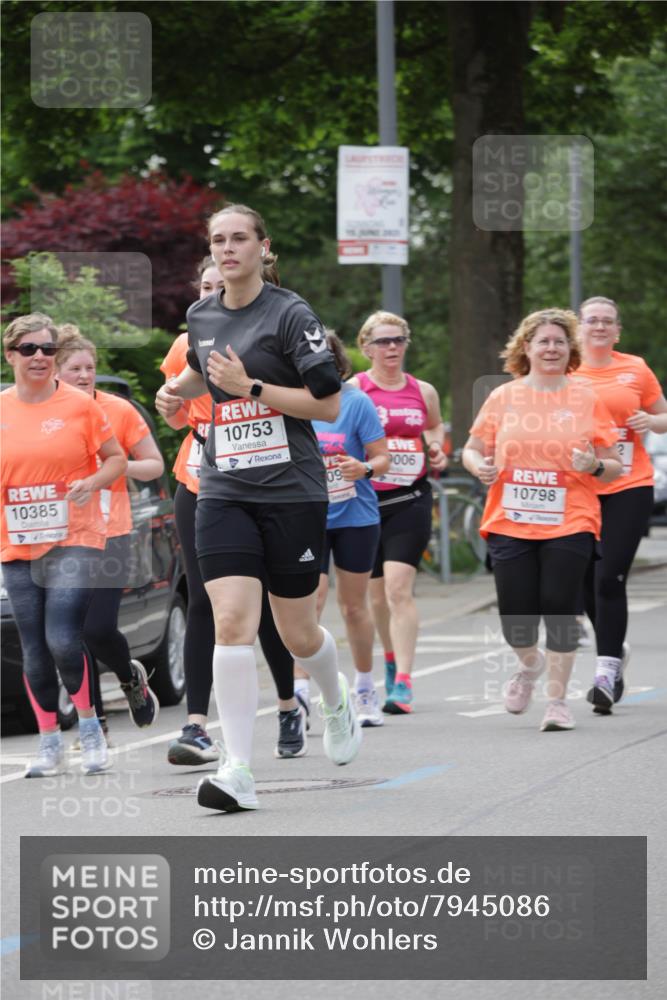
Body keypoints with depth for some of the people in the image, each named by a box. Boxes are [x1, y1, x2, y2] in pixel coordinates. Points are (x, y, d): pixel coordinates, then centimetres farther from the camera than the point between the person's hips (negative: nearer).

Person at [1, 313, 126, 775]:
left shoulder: (80, 405, -2)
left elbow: (115, 459, 4)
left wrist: (92, 482, -14)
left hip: (74, 539, -3)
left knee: (63, 639, -17)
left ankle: (89, 723, 5)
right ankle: (50, 742, 21)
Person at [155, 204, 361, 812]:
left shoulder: (289, 314, -8)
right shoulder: (201, 316, 10)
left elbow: (329, 404, -12)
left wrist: (249, 386, -17)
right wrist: (179, 390, 13)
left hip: (292, 491, -4)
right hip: (225, 493, 4)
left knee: (298, 633, 7)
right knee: (232, 623, -13)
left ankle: (337, 701, 42)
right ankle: (238, 772, -16)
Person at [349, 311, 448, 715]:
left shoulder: (423, 391, 8)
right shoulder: (352, 390, -2)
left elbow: (436, 426, 27)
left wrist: (437, 449, 7)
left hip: (411, 498, 0)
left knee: (399, 587, -15)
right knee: (378, 593, 12)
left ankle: (403, 682, -20)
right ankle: (392, 660, 38)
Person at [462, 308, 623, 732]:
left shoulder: (587, 400, 4)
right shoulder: (504, 397, 7)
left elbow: (614, 467, 7)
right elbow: (472, 449, 14)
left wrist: (595, 466, -15)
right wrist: (479, 466, -8)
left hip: (569, 525, -1)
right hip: (510, 524, 1)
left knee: (560, 609, -7)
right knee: (516, 618, -1)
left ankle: (558, 699, 7)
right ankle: (530, 665, 34)